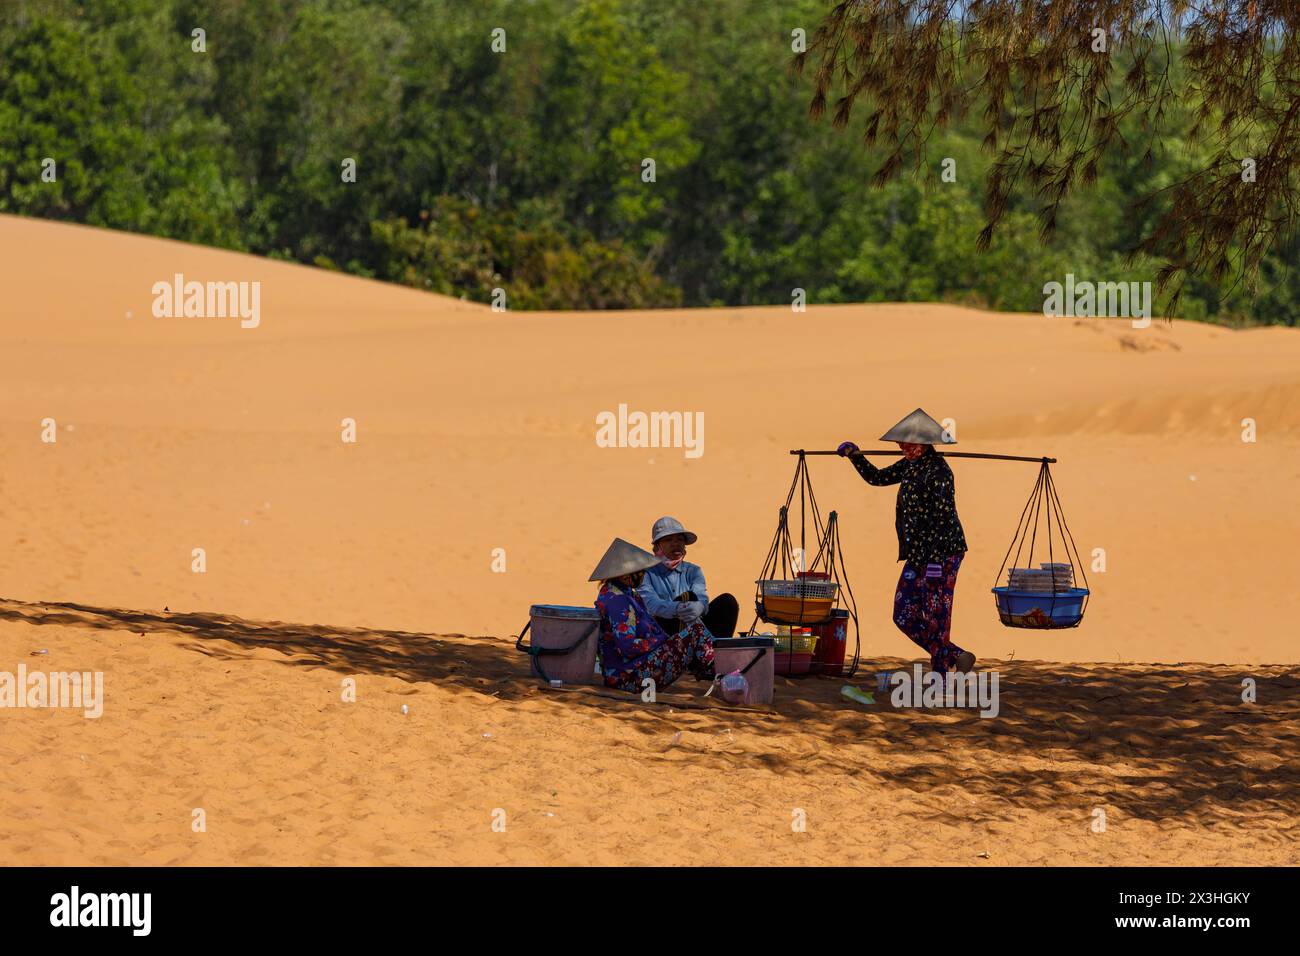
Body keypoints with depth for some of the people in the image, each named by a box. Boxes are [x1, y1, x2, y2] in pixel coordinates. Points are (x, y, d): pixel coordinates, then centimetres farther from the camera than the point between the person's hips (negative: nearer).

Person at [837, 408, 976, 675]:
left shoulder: (938, 472, -18)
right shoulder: (911, 465, 10)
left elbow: (945, 519, -21)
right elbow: (878, 478, 24)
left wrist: (936, 560, -23)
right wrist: (855, 456, 12)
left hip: (942, 554, -10)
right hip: (917, 554, 10)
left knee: (935, 617, -5)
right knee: (905, 616, 9)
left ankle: (940, 678, 3)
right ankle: (957, 657, 14)